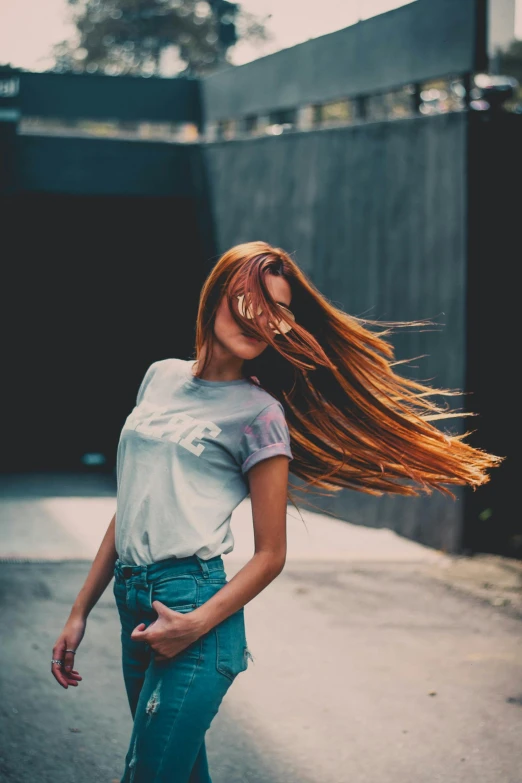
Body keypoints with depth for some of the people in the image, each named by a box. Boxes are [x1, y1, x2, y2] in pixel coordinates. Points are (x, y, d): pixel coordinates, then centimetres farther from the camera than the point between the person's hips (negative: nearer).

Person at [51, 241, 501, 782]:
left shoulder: (259, 413, -3)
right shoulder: (161, 377, 13)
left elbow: (270, 555, -3)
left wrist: (197, 624, -16)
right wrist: (81, 610, 14)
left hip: (193, 599, -6)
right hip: (132, 602, 6)